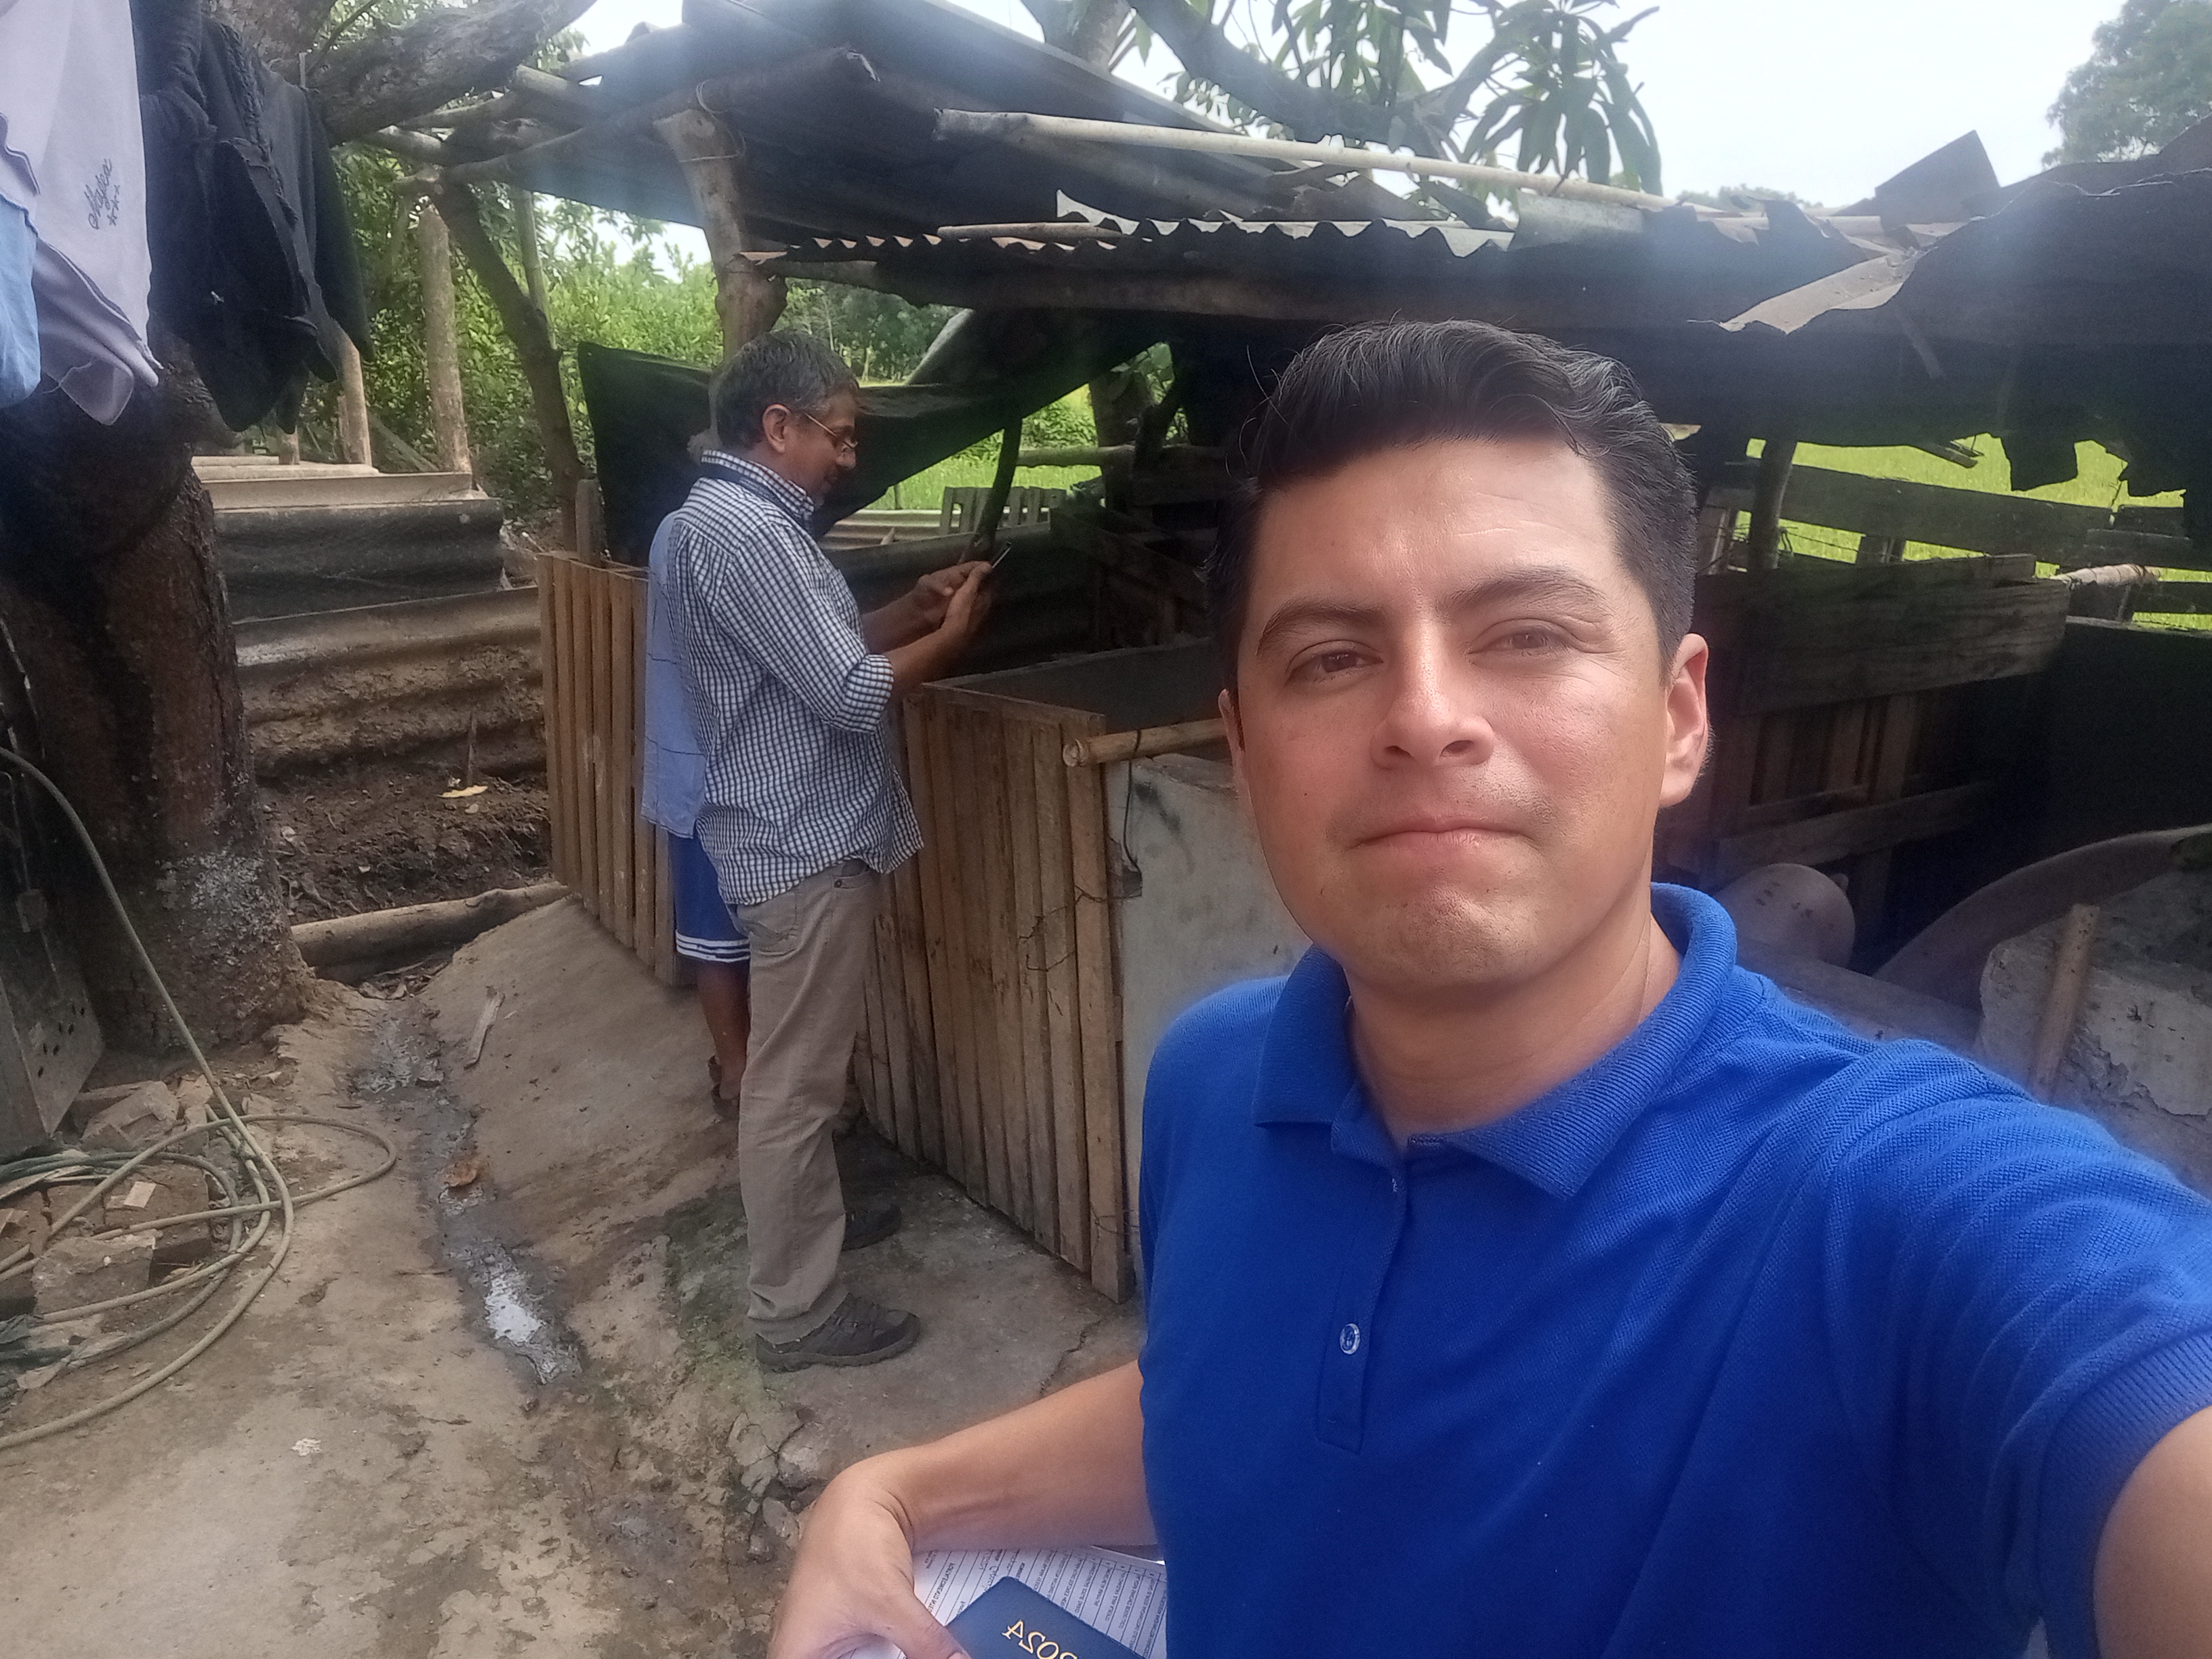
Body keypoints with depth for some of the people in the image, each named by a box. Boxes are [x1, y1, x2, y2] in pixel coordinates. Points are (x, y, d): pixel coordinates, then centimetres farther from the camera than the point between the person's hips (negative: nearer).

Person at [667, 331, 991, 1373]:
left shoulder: (738, 517, 14)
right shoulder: (743, 530, -21)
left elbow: (820, 652, 20)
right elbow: (850, 692, -23)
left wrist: (908, 608, 8)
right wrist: (951, 635, -8)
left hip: (799, 832, 11)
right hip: (803, 845, -11)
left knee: (802, 1068, 24)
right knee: (792, 1082, 0)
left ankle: (811, 1218, 41)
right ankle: (793, 1311, 13)